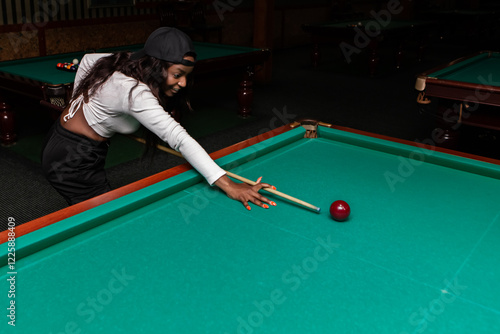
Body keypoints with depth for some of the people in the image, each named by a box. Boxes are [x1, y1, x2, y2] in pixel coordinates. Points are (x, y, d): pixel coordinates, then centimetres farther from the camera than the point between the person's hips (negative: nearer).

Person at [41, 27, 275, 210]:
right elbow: (178, 138, -44)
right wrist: (227, 185, -49)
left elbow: (88, 59, 12)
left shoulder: (126, 63, -7)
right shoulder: (134, 92, -35)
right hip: (75, 164, -9)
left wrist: (81, 103, 13)